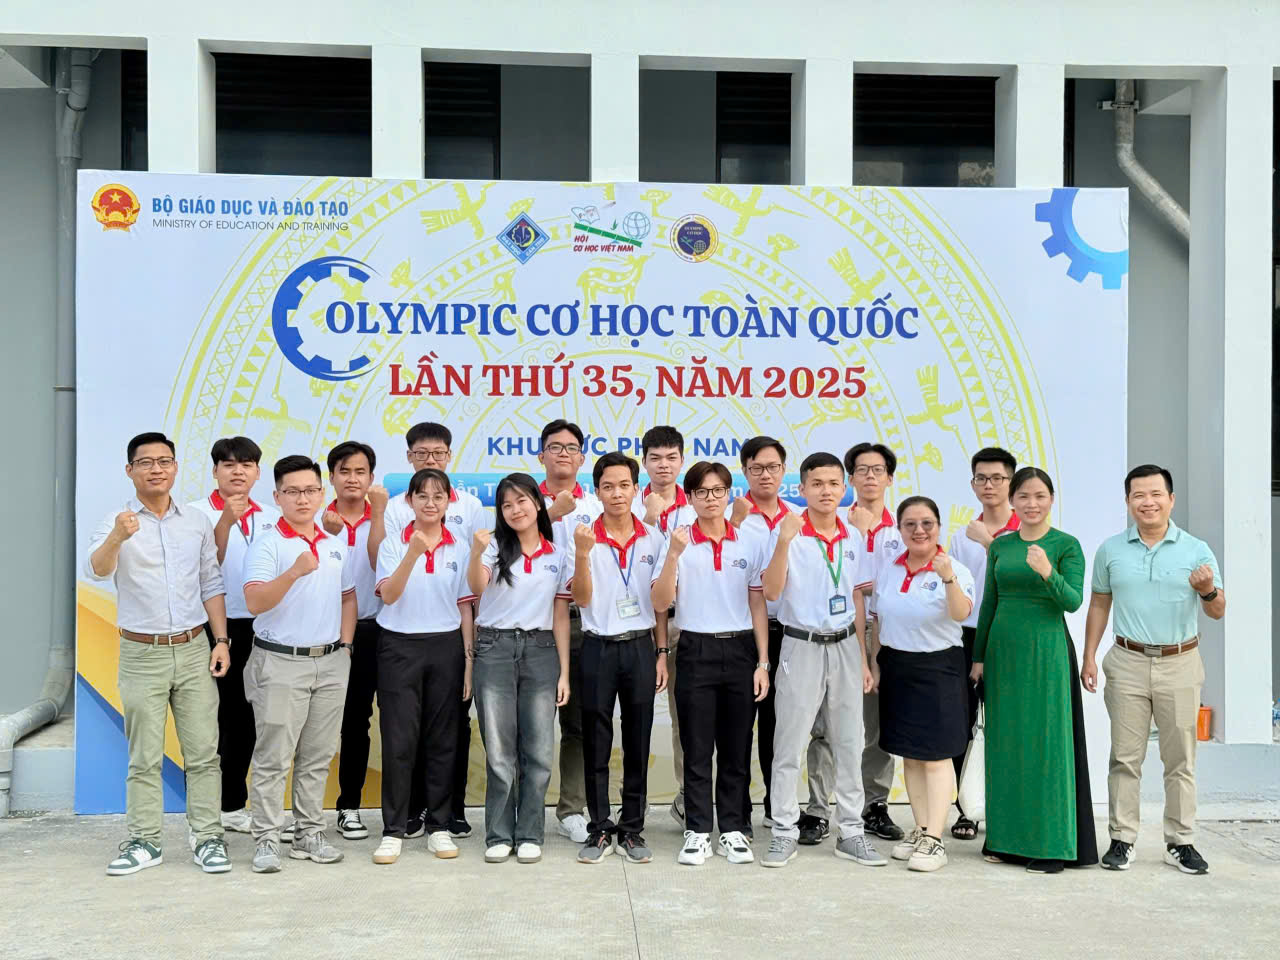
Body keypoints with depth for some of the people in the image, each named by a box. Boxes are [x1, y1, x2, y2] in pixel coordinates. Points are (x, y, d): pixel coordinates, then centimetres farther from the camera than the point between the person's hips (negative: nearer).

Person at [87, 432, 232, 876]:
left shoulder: (197, 522, 6)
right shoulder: (116, 523, -4)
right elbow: (97, 570, -24)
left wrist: (221, 641, 2)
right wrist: (117, 538, -45)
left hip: (193, 650, 2)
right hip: (141, 655, -2)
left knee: (203, 752, 4)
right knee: (145, 757, 5)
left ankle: (208, 838, 11)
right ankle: (145, 841, 15)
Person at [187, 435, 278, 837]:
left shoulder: (271, 517, 10)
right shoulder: (198, 513, -4)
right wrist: (226, 521, -28)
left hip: (258, 628, 5)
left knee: (245, 719, 12)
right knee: (213, 721, 0)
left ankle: (233, 805, 25)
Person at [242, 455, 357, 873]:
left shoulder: (338, 544, 11)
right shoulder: (266, 545, -7)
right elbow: (255, 602, -20)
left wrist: (345, 644, 12)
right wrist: (294, 572, -33)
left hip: (331, 662, 5)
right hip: (280, 662, -5)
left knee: (318, 756, 11)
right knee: (273, 757, -2)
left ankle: (309, 834, 20)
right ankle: (266, 840, 6)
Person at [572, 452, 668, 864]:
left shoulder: (653, 539, 3)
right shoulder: (586, 538, -4)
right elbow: (582, 599, -10)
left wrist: (661, 653, 5)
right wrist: (582, 554, -25)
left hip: (640, 647, 2)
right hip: (598, 648, -1)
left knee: (638, 744, 7)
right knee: (596, 745, 5)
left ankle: (633, 830, 18)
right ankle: (600, 830, 15)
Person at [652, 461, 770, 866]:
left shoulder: (750, 544, 5)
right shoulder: (678, 543, 0)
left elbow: (758, 606, 7)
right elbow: (660, 603, -9)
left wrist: (762, 663, 2)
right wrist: (674, 554, -21)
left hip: (740, 650, 2)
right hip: (696, 651, -1)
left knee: (736, 748, 7)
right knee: (697, 748, 3)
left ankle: (733, 830, 18)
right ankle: (697, 831, 13)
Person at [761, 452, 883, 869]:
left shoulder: (852, 539, 6)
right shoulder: (789, 534, -9)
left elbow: (856, 600, 12)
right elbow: (771, 592, -20)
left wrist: (863, 659, 11)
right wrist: (784, 541, -31)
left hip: (844, 647, 5)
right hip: (802, 646, -4)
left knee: (850, 743, 10)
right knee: (789, 745, 2)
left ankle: (851, 832, 21)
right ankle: (784, 833, 14)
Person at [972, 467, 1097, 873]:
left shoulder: (1067, 545, -4)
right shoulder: (999, 547, 9)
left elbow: (1073, 601, -13)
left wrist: (1047, 572, -31)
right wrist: (979, 656, 10)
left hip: (1046, 650, -5)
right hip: (1003, 648, 5)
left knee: (1047, 743, -1)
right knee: (1005, 743, 9)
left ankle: (1052, 843, 7)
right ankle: (1006, 837, 19)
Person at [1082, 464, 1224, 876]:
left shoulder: (1196, 550, 1)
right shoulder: (1111, 549, 5)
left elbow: (1218, 612, 1)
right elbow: (1099, 604, 12)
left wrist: (1209, 591, -22)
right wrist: (1089, 657, 6)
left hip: (1180, 664, 0)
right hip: (1128, 663, 1)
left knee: (1180, 759, 5)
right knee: (1125, 757, 3)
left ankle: (1180, 842, 15)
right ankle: (1121, 839, 10)